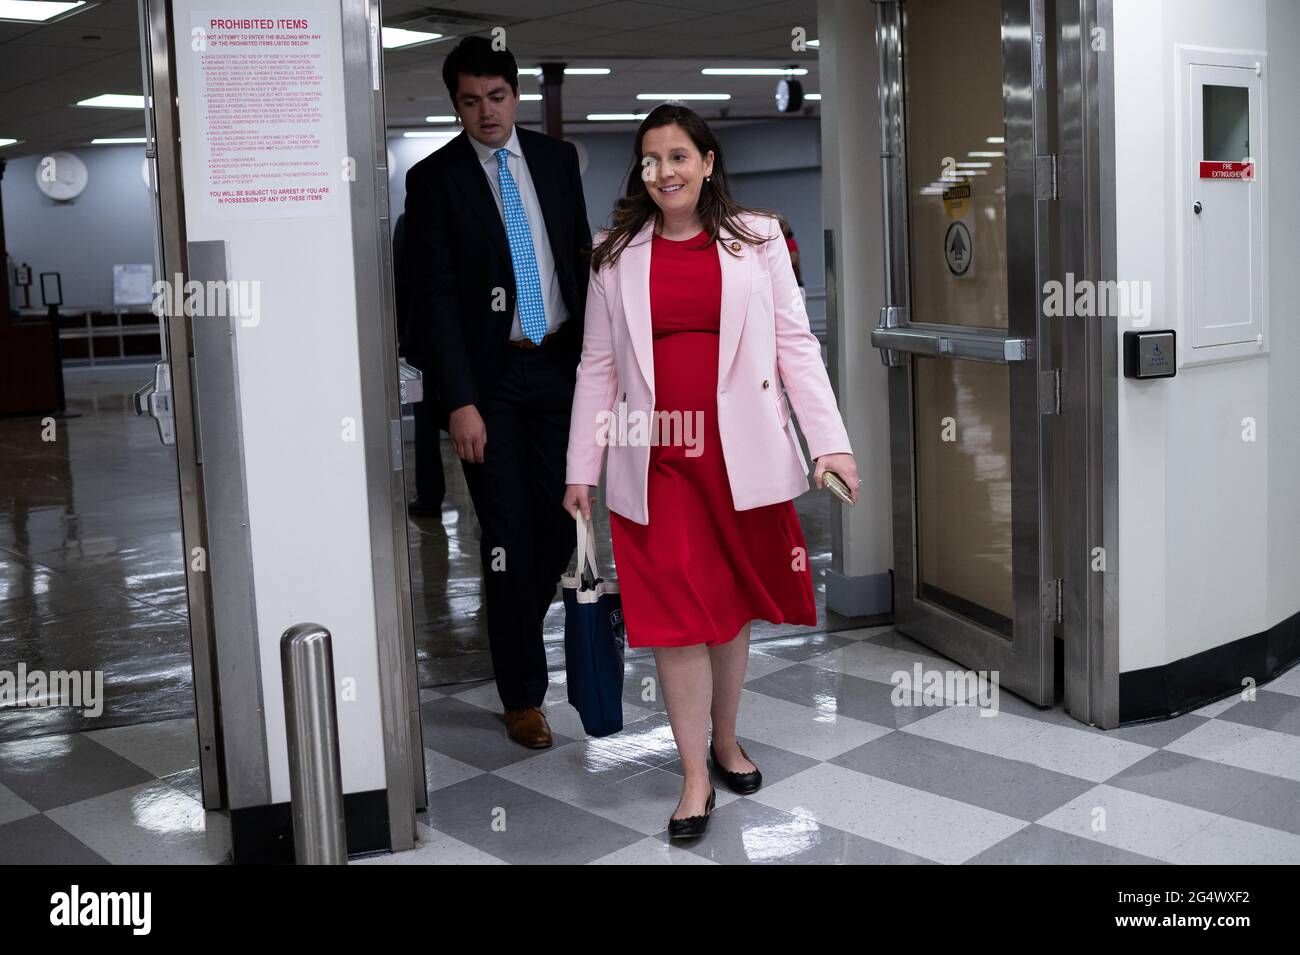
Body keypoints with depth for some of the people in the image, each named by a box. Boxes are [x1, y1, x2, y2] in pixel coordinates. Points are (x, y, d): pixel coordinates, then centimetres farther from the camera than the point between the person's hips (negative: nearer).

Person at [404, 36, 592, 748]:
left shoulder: (557, 159, 8)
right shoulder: (434, 179, -4)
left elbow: (581, 258, 13)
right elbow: (436, 296, -8)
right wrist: (459, 402, -14)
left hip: (558, 365, 4)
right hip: (490, 376, -3)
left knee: (562, 521, 6)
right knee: (508, 534, 0)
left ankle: (516, 632, 35)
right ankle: (522, 694, 13)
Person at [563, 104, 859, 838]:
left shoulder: (756, 239, 5)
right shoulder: (616, 255, 8)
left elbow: (796, 344, 2)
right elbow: (598, 365, 8)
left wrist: (830, 441, -6)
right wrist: (581, 467, 6)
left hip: (740, 451, 0)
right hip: (655, 459, 0)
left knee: (732, 604, 12)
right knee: (675, 612, -1)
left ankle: (727, 740, 33)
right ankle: (696, 776, 10)